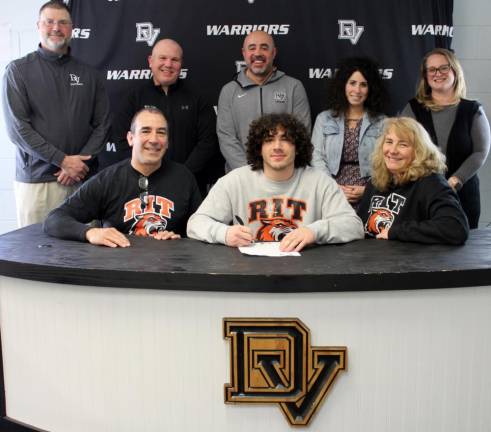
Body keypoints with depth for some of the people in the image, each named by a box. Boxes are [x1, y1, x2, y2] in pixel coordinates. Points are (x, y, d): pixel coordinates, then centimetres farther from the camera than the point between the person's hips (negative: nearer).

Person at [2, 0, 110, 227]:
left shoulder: (89, 74, 11)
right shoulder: (19, 70, 2)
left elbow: (102, 124, 8)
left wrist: (81, 162, -8)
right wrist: (62, 160, -12)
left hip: (82, 179, 2)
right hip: (36, 180, -2)